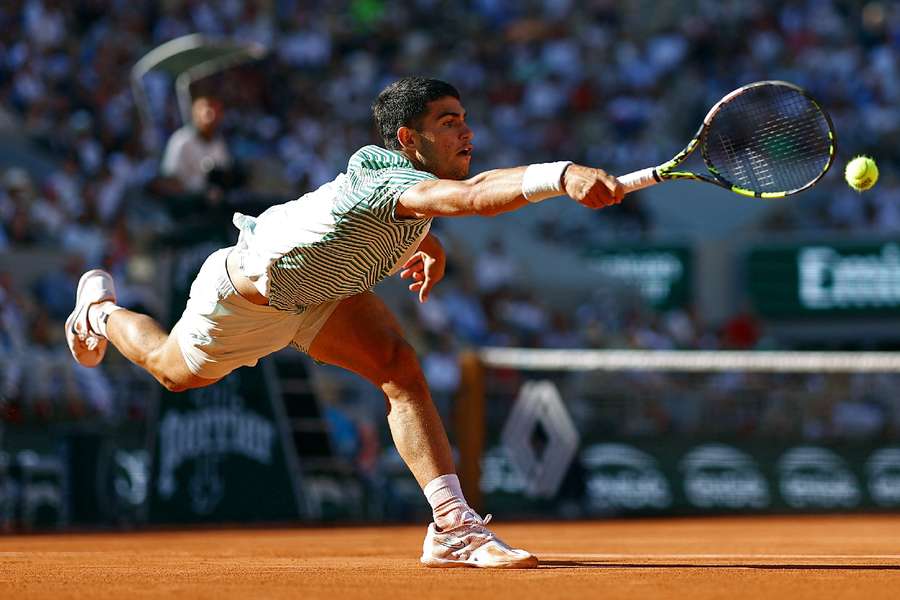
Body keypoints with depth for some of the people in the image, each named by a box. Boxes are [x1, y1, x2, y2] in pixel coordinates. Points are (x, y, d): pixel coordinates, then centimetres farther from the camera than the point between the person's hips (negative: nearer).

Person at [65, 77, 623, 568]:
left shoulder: (406, 170, -17)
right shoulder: (390, 180, -45)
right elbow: (476, 196, -68)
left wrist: (423, 243, 1)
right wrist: (564, 175, -80)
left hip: (322, 290, 7)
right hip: (246, 291, -7)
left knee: (402, 370, -18)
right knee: (174, 371, 22)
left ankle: (453, 525, -22)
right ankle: (100, 311, 54)